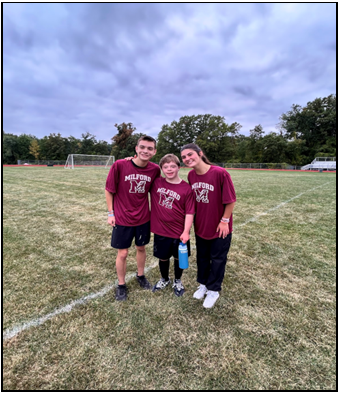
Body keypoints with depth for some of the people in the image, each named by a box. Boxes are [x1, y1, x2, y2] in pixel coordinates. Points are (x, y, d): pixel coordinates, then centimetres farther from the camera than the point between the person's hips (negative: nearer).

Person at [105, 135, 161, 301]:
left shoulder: (155, 169, -9)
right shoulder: (119, 165, -18)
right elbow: (109, 190, -7)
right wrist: (111, 213, -6)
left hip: (143, 218, 3)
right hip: (122, 219, -3)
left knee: (141, 248, 20)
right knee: (122, 253, 10)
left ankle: (140, 275, 46)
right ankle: (121, 285, 34)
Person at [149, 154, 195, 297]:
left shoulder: (186, 188, -11)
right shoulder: (156, 183, -4)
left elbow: (189, 212, -11)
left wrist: (186, 232, -15)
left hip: (179, 233, -2)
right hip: (160, 231, 2)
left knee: (179, 258, 18)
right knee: (163, 257, 20)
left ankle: (177, 282, 46)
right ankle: (164, 279, 49)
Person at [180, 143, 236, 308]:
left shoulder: (220, 173, -24)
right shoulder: (191, 175, -6)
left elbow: (230, 200, -16)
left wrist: (224, 220, -11)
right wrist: (193, 219, 7)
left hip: (219, 226, -5)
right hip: (200, 225, 5)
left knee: (217, 259, 14)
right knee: (202, 257, 21)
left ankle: (213, 290, 35)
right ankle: (203, 284, 45)